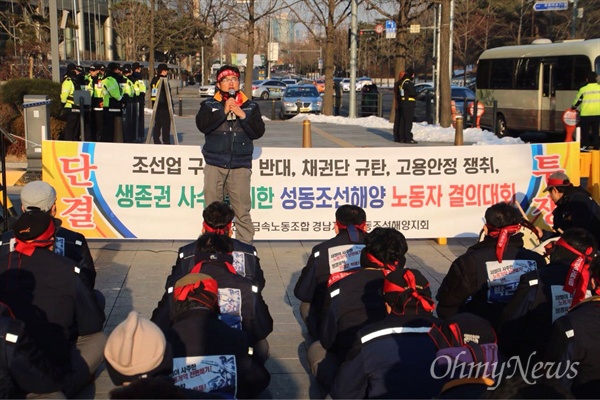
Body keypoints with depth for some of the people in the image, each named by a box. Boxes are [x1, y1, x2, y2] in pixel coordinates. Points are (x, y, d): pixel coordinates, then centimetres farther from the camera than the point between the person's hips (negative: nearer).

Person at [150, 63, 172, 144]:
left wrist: (153, 105, 19)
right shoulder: (164, 80, -13)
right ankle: (166, 142, -3)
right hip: (164, 107, -8)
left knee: (157, 125, 11)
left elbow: (152, 93, 15)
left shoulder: (154, 80, 11)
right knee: (166, 126, -3)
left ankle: (156, 142, 13)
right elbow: (167, 95, -14)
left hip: (155, 106, 8)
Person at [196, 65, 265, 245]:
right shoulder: (209, 105, 8)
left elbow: (258, 132, -2)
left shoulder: (250, 106, 10)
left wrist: (242, 115, -14)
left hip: (240, 165, 0)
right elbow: (202, 125, -10)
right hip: (214, 164, 1)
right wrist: (224, 111, -15)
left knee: (242, 212, -3)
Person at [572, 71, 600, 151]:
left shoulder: (583, 89, -8)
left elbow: (578, 100, 2)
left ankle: (584, 146, 1)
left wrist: (573, 107, 20)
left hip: (586, 114, -2)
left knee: (585, 130, 5)